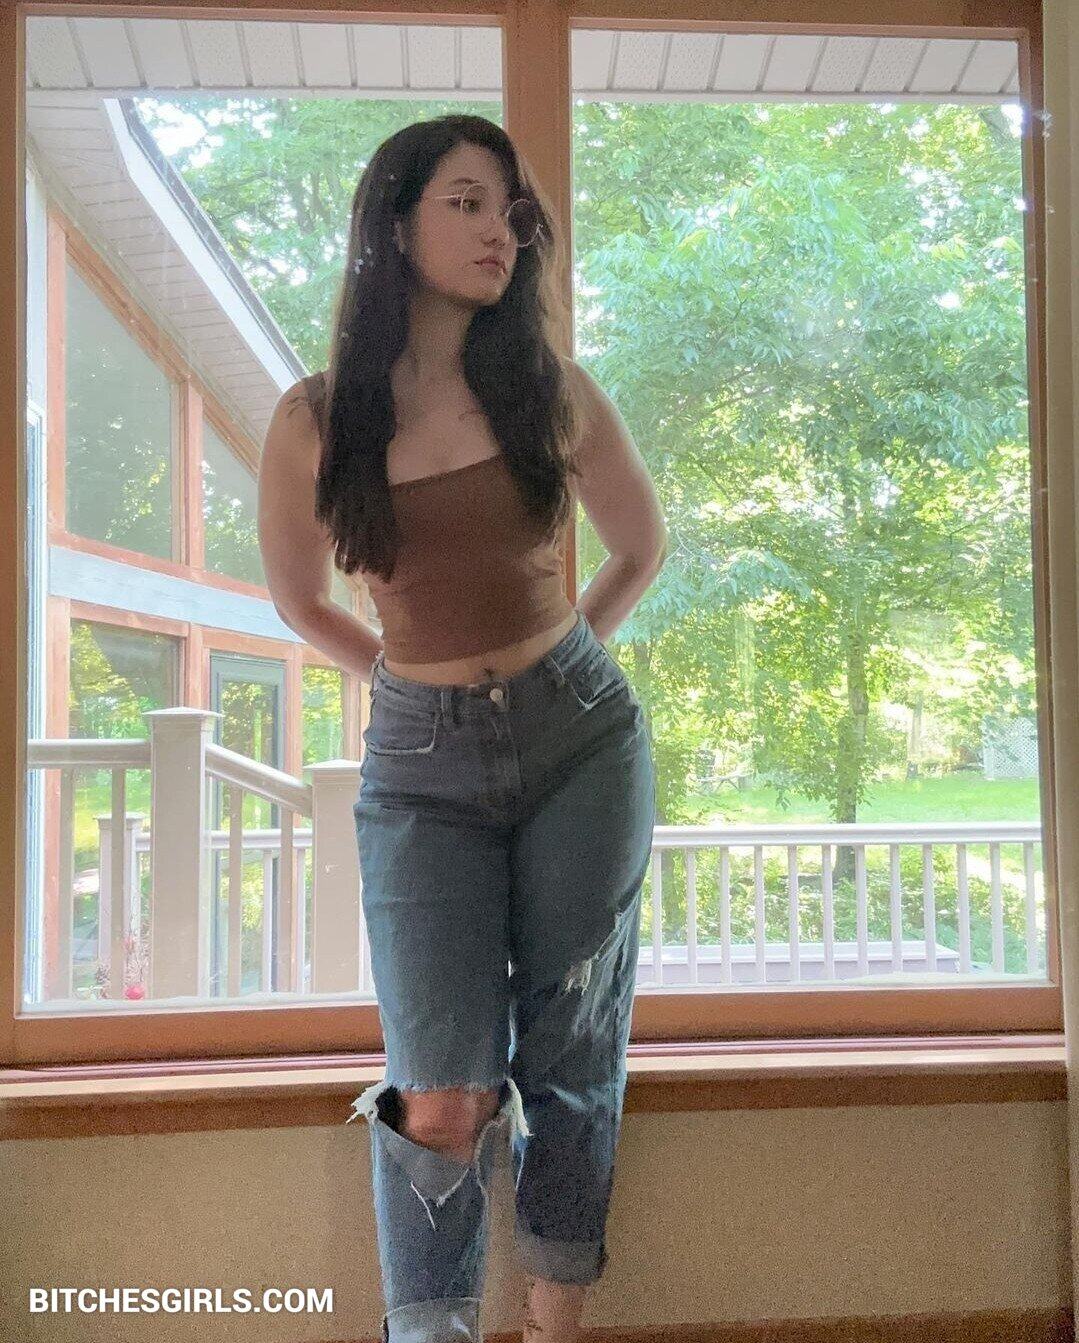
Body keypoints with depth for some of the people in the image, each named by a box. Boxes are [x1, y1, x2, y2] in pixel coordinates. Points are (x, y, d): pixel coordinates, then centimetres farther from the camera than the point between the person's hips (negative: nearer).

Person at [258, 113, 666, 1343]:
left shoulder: (552, 391, 0)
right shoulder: (315, 420, -2)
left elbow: (641, 547, 15)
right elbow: (299, 602, 13)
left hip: (582, 739, 1)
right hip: (421, 766, -1)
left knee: (571, 1060, 10)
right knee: (445, 1104, -7)